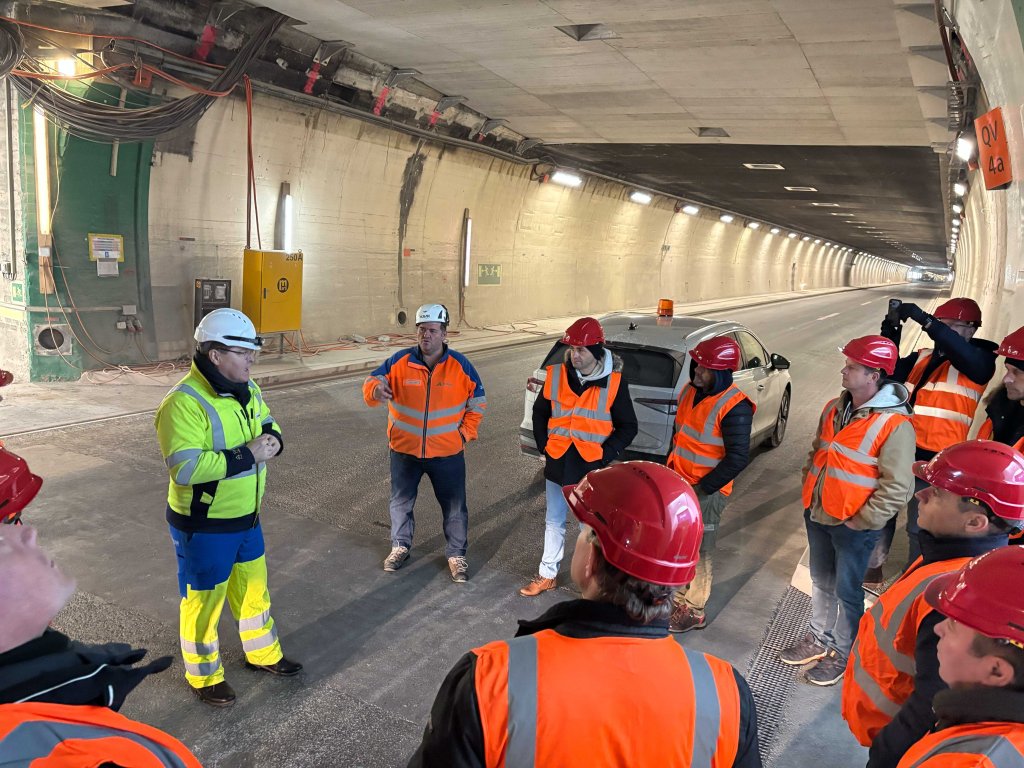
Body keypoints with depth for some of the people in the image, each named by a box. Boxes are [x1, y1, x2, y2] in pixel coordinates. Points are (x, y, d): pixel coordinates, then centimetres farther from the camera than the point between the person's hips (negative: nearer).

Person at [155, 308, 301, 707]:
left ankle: (263, 653, 45)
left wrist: (273, 439, -8)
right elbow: (184, 467, -32)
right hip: (203, 526, -8)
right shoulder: (184, 403, -25)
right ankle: (204, 677, 33)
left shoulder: (247, 389, 1)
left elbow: (267, 421, 17)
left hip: (246, 517, 8)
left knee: (253, 585, 23)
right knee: (204, 599, 11)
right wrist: (247, 455, -30)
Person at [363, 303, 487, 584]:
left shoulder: (461, 366, -8)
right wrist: (376, 390, -34)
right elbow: (372, 382, -10)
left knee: (454, 507, 10)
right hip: (405, 450, 1)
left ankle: (457, 554, 30)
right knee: (401, 501, 18)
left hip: (447, 453, -1)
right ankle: (400, 546, 42)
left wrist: (465, 433, -5)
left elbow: (477, 403, 2)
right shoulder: (399, 362, -9)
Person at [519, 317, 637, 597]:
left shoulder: (614, 382, -11)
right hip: (557, 464, 3)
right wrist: (544, 446, 3)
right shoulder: (556, 375, -3)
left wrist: (604, 456, -11)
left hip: (590, 468, -3)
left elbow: (627, 427, -3)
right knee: (553, 523, 17)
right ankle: (548, 575, 33)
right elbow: (540, 412, 11)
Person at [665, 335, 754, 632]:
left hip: (706, 491, -8)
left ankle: (694, 611, 22)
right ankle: (680, 597, 37)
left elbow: (738, 458, -20)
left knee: (700, 551, 6)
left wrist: (701, 489, -18)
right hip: (679, 484, 8)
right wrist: (670, 469, 14)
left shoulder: (734, 407, -21)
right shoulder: (690, 391, 4)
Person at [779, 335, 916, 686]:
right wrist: (808, 490, 11)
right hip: (817, 515, 7)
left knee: (846, 590, 8)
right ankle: (819, 639, 39)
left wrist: (862, 522, -16)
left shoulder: (895, 424, -20)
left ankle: (842, 653, 27)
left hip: (852, 525, -7)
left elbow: (897, 487, -19)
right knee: (821, 582, 21)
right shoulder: (835, 408, 4)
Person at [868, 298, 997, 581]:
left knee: (920, 527, 5)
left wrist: (924, 320, -34)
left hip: (934, 460, -5)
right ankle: (872, 568, 33)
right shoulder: (921, 358, 11)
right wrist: (890, 341, -12)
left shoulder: (980, 362, -5)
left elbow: (963, 355, -27)